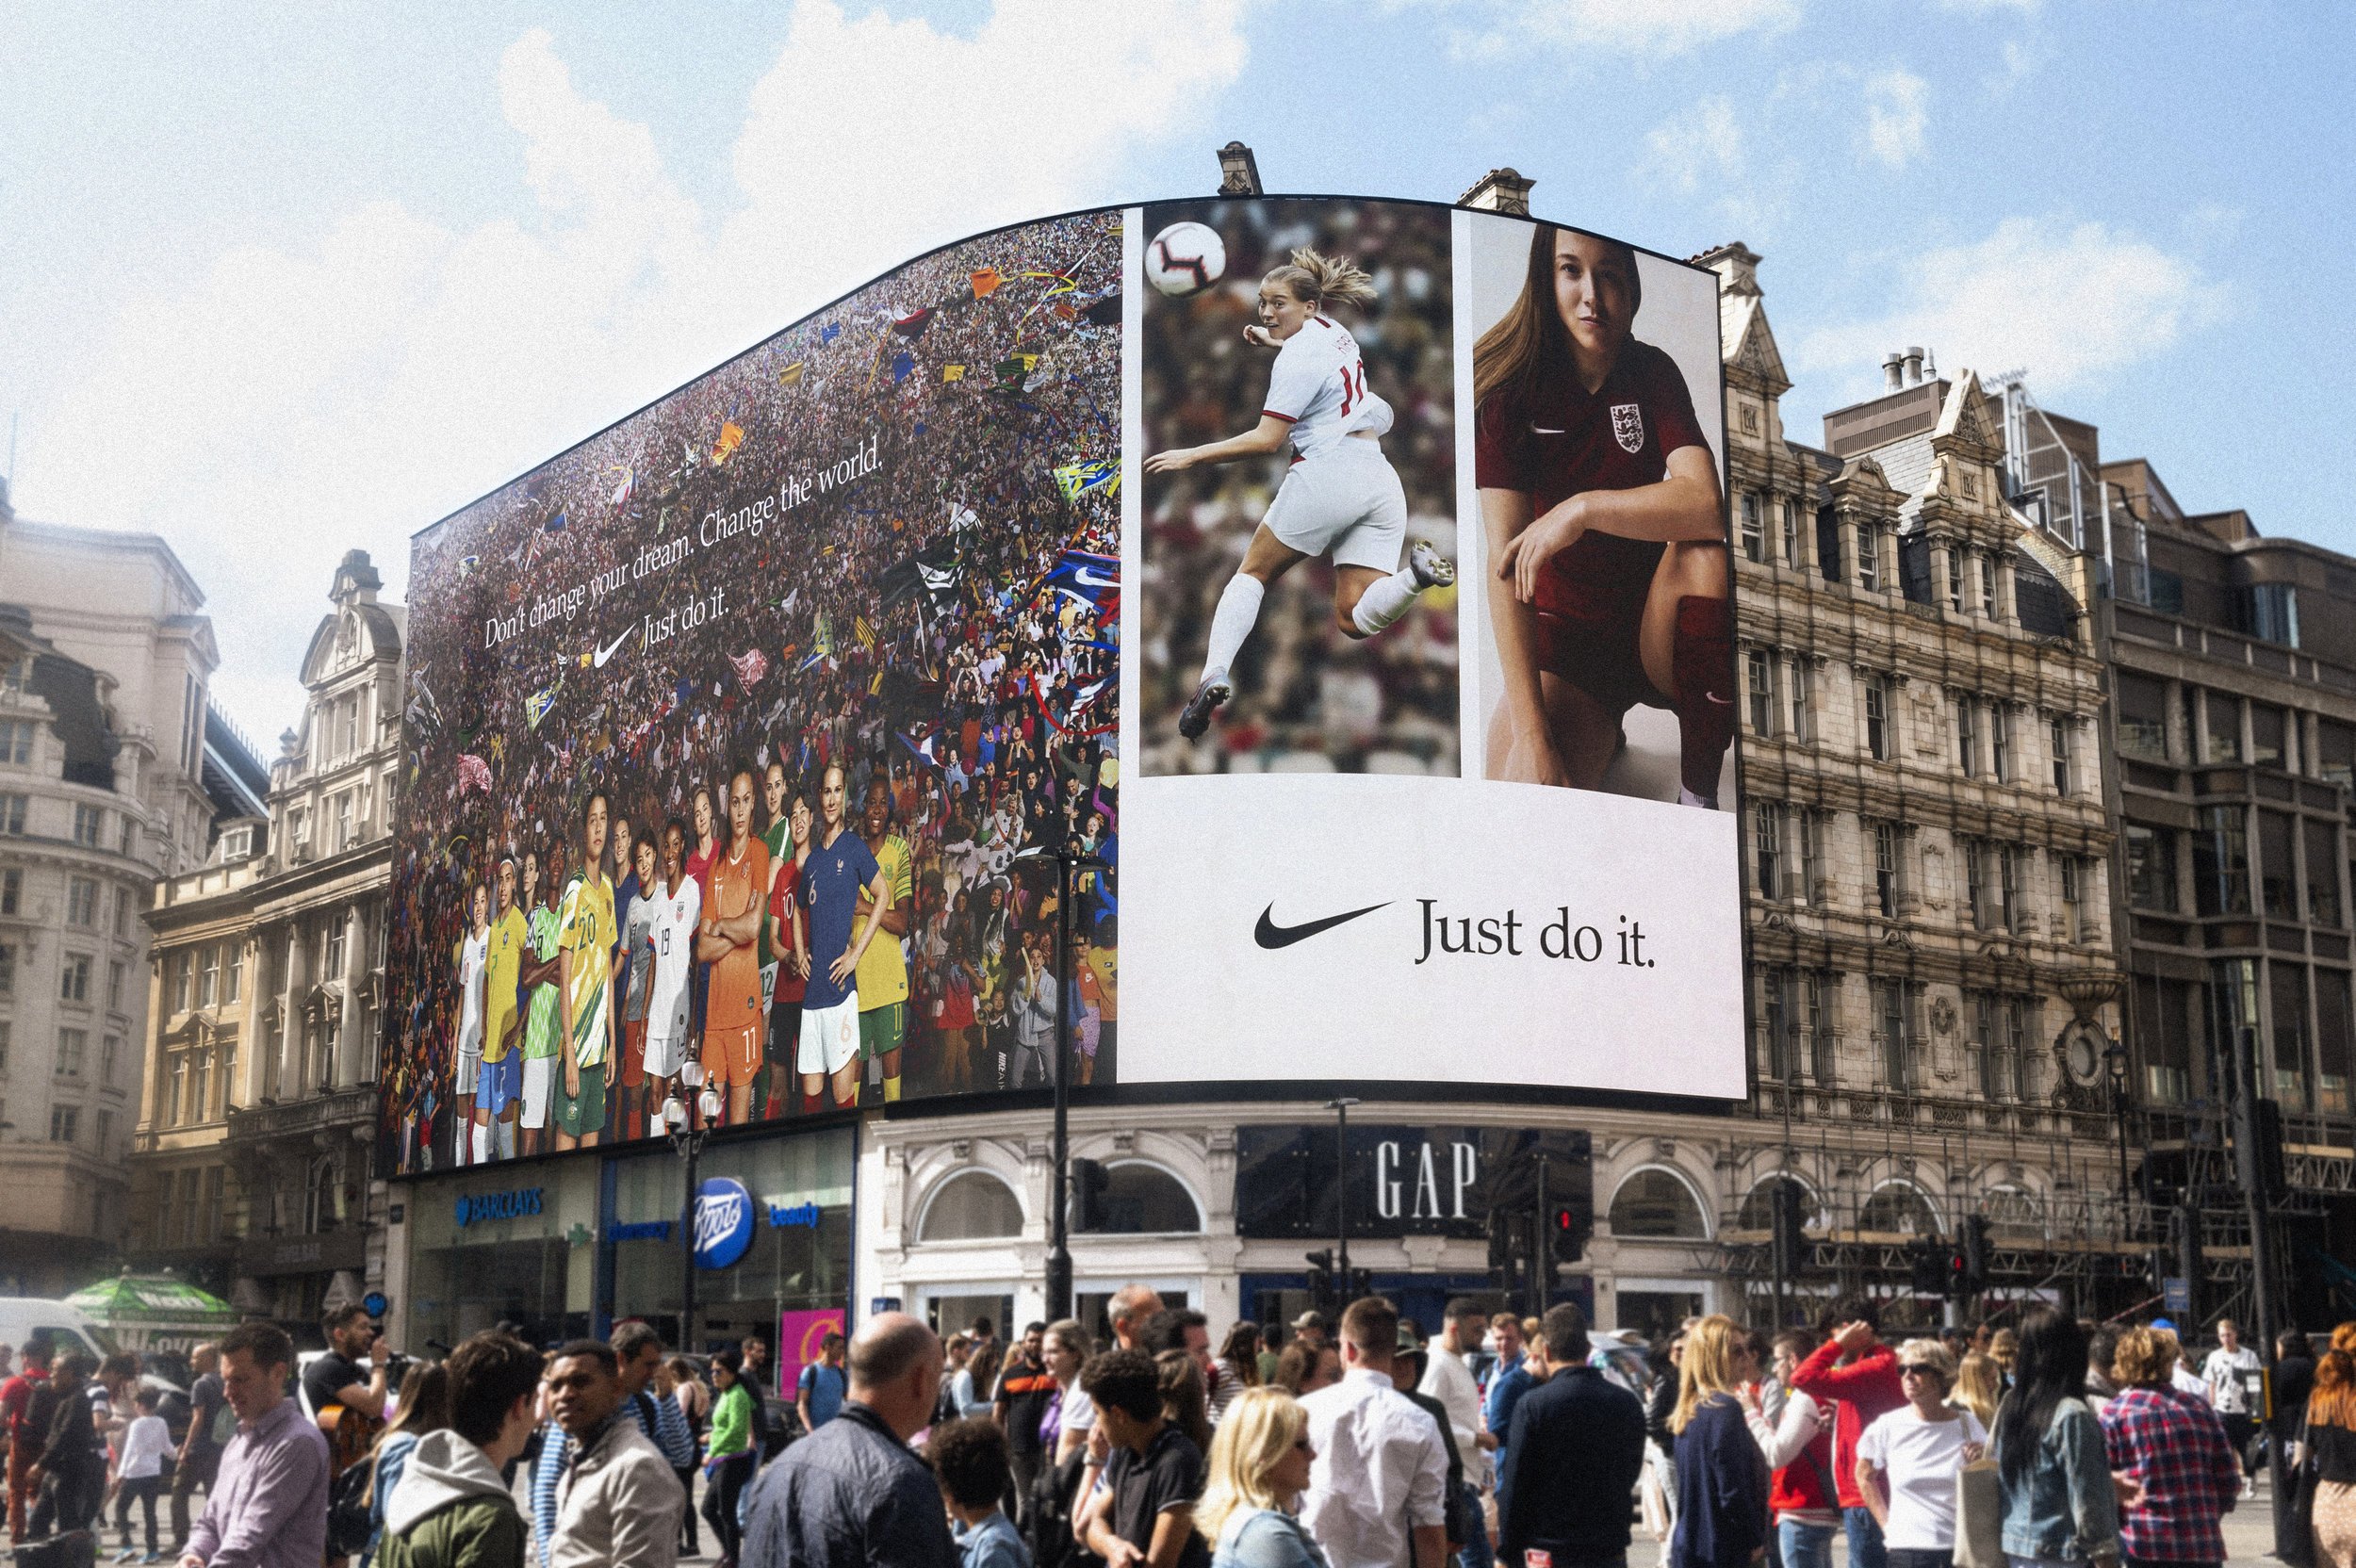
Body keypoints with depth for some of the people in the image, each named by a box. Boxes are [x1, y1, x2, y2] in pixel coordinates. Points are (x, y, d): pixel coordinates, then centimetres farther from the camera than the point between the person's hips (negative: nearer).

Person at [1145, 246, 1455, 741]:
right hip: (1380, 479, 7)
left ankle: (1215, 673, -10)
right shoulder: (1333, 330, 15)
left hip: (1326, 473, -7)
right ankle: (1417, 571, -27)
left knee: (1253, 573, 8)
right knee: (1355, 619, 1)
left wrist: (1192, 456, -10)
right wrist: (1274, 342, 34)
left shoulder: (1299, 357, -8)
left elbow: (1266, 440, -13)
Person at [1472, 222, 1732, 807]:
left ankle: (1698, 794, -17)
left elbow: (1707, 504, -23)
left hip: (1656, 627, 2)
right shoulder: (1509, 385, -11)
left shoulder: (1653, 374, -5)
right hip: (1562, 640, -2)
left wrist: (1583, 508, -33)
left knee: (1706, 550, -32)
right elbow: (1506, 560, -21)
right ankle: (1598, 735, 9)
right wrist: (1531, 735, -30)